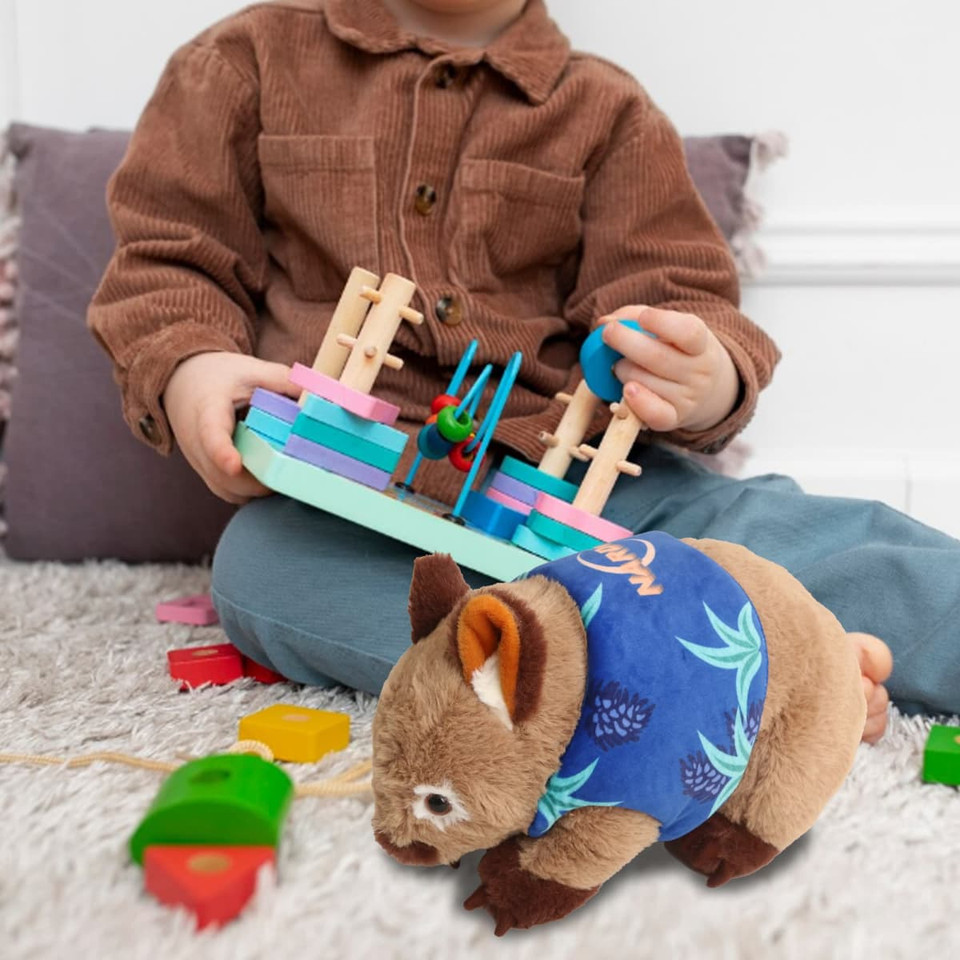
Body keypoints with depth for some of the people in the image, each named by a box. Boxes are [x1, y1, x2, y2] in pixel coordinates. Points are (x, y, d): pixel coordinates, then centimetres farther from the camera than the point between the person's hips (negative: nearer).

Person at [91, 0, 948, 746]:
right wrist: (186, 369, -11)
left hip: (573, 473, 2)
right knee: (266, 565, -36)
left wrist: (709, 384, -17)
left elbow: (675, 292, 8)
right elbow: (170, 257, 13)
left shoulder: (606, 111, 14)